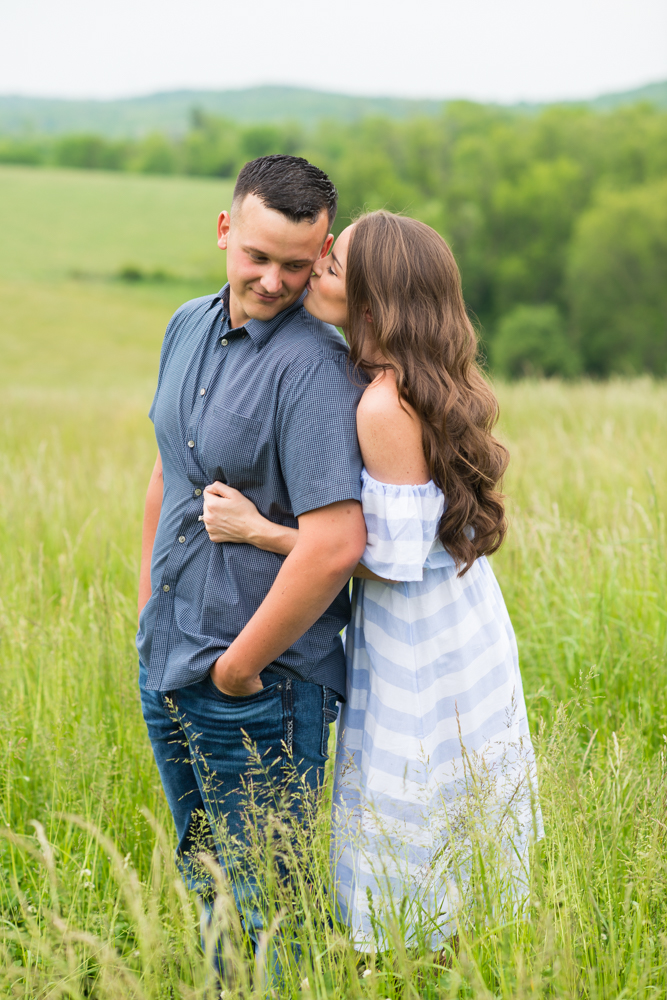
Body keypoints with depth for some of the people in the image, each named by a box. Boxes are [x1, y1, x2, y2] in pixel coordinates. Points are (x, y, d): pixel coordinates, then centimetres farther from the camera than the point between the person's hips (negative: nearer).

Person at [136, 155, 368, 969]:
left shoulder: (314, 366, -21)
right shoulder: (189, 327, 5)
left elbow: (336, 544, -30)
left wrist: (240, 665, -19)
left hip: (262, 687, -8)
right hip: (166, 669, 8)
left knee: (262, 905, 7)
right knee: (199, 877, 23)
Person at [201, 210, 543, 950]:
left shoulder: (385, 408, -25)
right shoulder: (436, 381, 2)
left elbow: (394, 560, -22)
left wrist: (259, 531, -18)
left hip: (418, 647, -9)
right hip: (468, 629, 9)